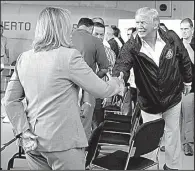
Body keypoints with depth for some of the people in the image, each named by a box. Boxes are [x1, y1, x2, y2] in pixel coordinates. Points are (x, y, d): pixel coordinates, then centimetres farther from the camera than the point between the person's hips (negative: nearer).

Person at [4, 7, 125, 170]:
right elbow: (101, 90, -7)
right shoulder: (69, 56, -14)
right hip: (63, 142, -5)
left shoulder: (24, 58, 4)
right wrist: (117, 83, 12)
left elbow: (10, 100, 6)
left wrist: (24, 131, 5)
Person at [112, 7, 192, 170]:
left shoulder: (172, 38, -14)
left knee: (172, 133, 14)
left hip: (172, 97, 1)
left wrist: (187, 81, 12)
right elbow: (122, 64, -33)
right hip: (148, 102, -1)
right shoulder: (132, 46, -18)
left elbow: (184, 60, 2)